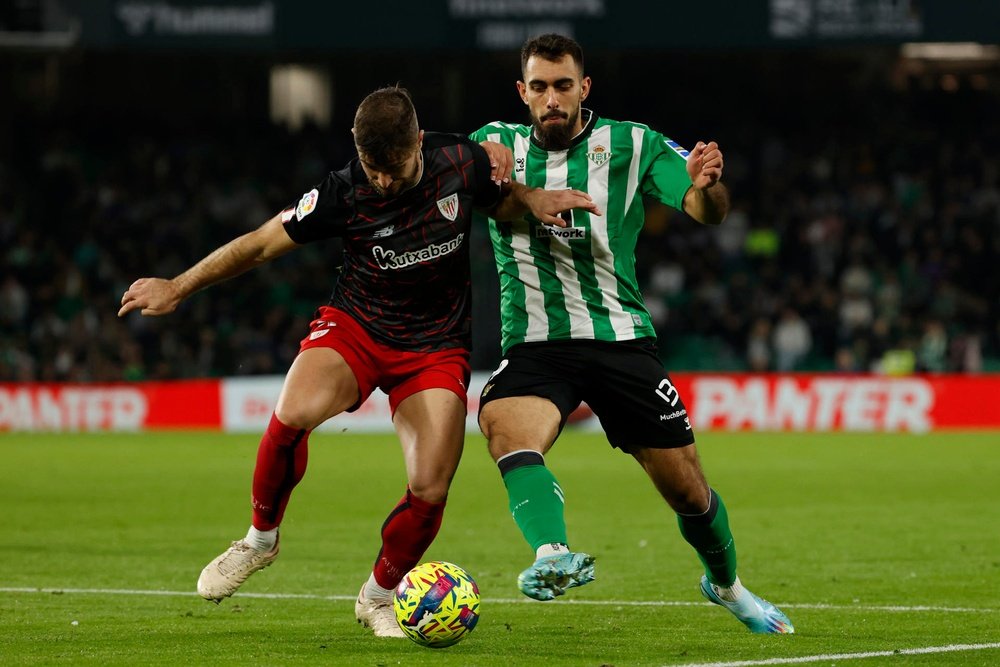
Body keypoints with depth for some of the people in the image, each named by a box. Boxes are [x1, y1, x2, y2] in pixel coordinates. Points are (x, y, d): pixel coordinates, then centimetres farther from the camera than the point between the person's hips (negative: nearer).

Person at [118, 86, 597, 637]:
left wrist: (533, 199, -12)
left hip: (435, 348, 1)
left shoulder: (462, 163, -13)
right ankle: (260, 539, -6)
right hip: (355, 326, -1)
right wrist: (177, 288, -6)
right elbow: (260, 244, -7)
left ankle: (378, 596, 16)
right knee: (293, 415, -32)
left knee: (430, 492, -14)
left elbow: (501, 199, 11)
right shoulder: (344, 194, -18)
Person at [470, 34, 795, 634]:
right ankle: (554, 556, -53)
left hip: (620, 336, 0)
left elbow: (708, 211, -10)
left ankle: (726, 584, 31)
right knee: (506, 427, -34)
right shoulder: (497, 143, 8)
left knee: (687, 488, 2)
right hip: (534, 342, 0)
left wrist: (706, 184, -33)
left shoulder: (631, 145, 1)